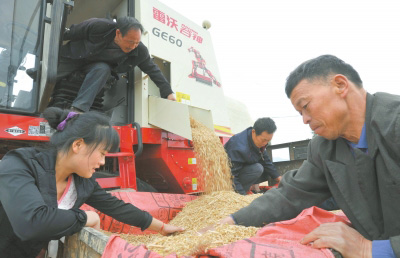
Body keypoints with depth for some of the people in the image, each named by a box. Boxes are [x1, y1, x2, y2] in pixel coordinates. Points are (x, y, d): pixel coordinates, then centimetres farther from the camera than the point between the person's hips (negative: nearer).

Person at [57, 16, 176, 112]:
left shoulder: (140, 51, -25)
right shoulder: (99, 26, -33)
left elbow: (153, 69, -13)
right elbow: (73, 32, -16)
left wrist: (168, 92, -17)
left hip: (98, 65, 1)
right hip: (72, 56, 0)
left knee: (103, 69, -33)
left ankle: (78, 108, -37)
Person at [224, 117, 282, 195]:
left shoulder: (260, 141, -10)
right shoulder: (239, 148, -35)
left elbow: (266, 161, 3)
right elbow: (232, 177, -32)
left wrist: (278, 177, 1)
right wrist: (242, 195, -33)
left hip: (246, 169, 8)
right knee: (257, 168, -31)